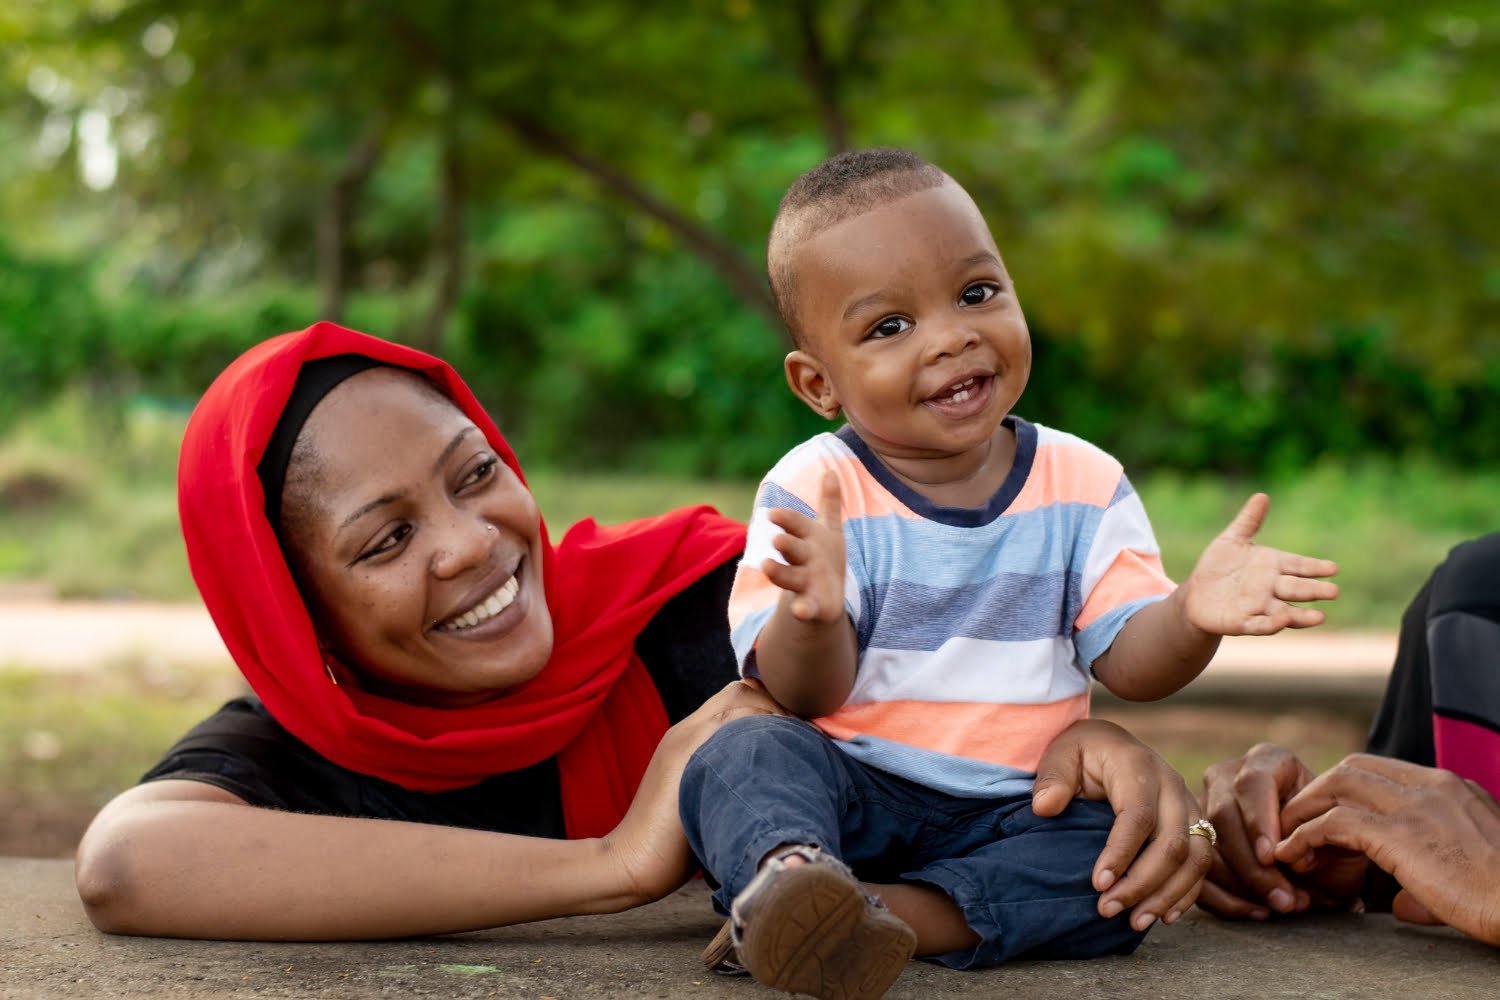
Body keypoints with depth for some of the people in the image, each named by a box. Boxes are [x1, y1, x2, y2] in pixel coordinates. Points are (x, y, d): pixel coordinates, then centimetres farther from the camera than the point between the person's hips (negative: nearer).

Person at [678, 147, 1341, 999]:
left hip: (1023, 805, 3)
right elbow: (806, 695, -13)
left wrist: (1192, 616, -24)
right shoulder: (812, 493, -7)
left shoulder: (1084, 483, 1)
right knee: (742, 754, -29)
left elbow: (1127, 661, -1)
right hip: (856, 791, -2)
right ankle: (783, 874, -61)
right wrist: (813, 616, -37)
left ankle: (903, 915, -32)